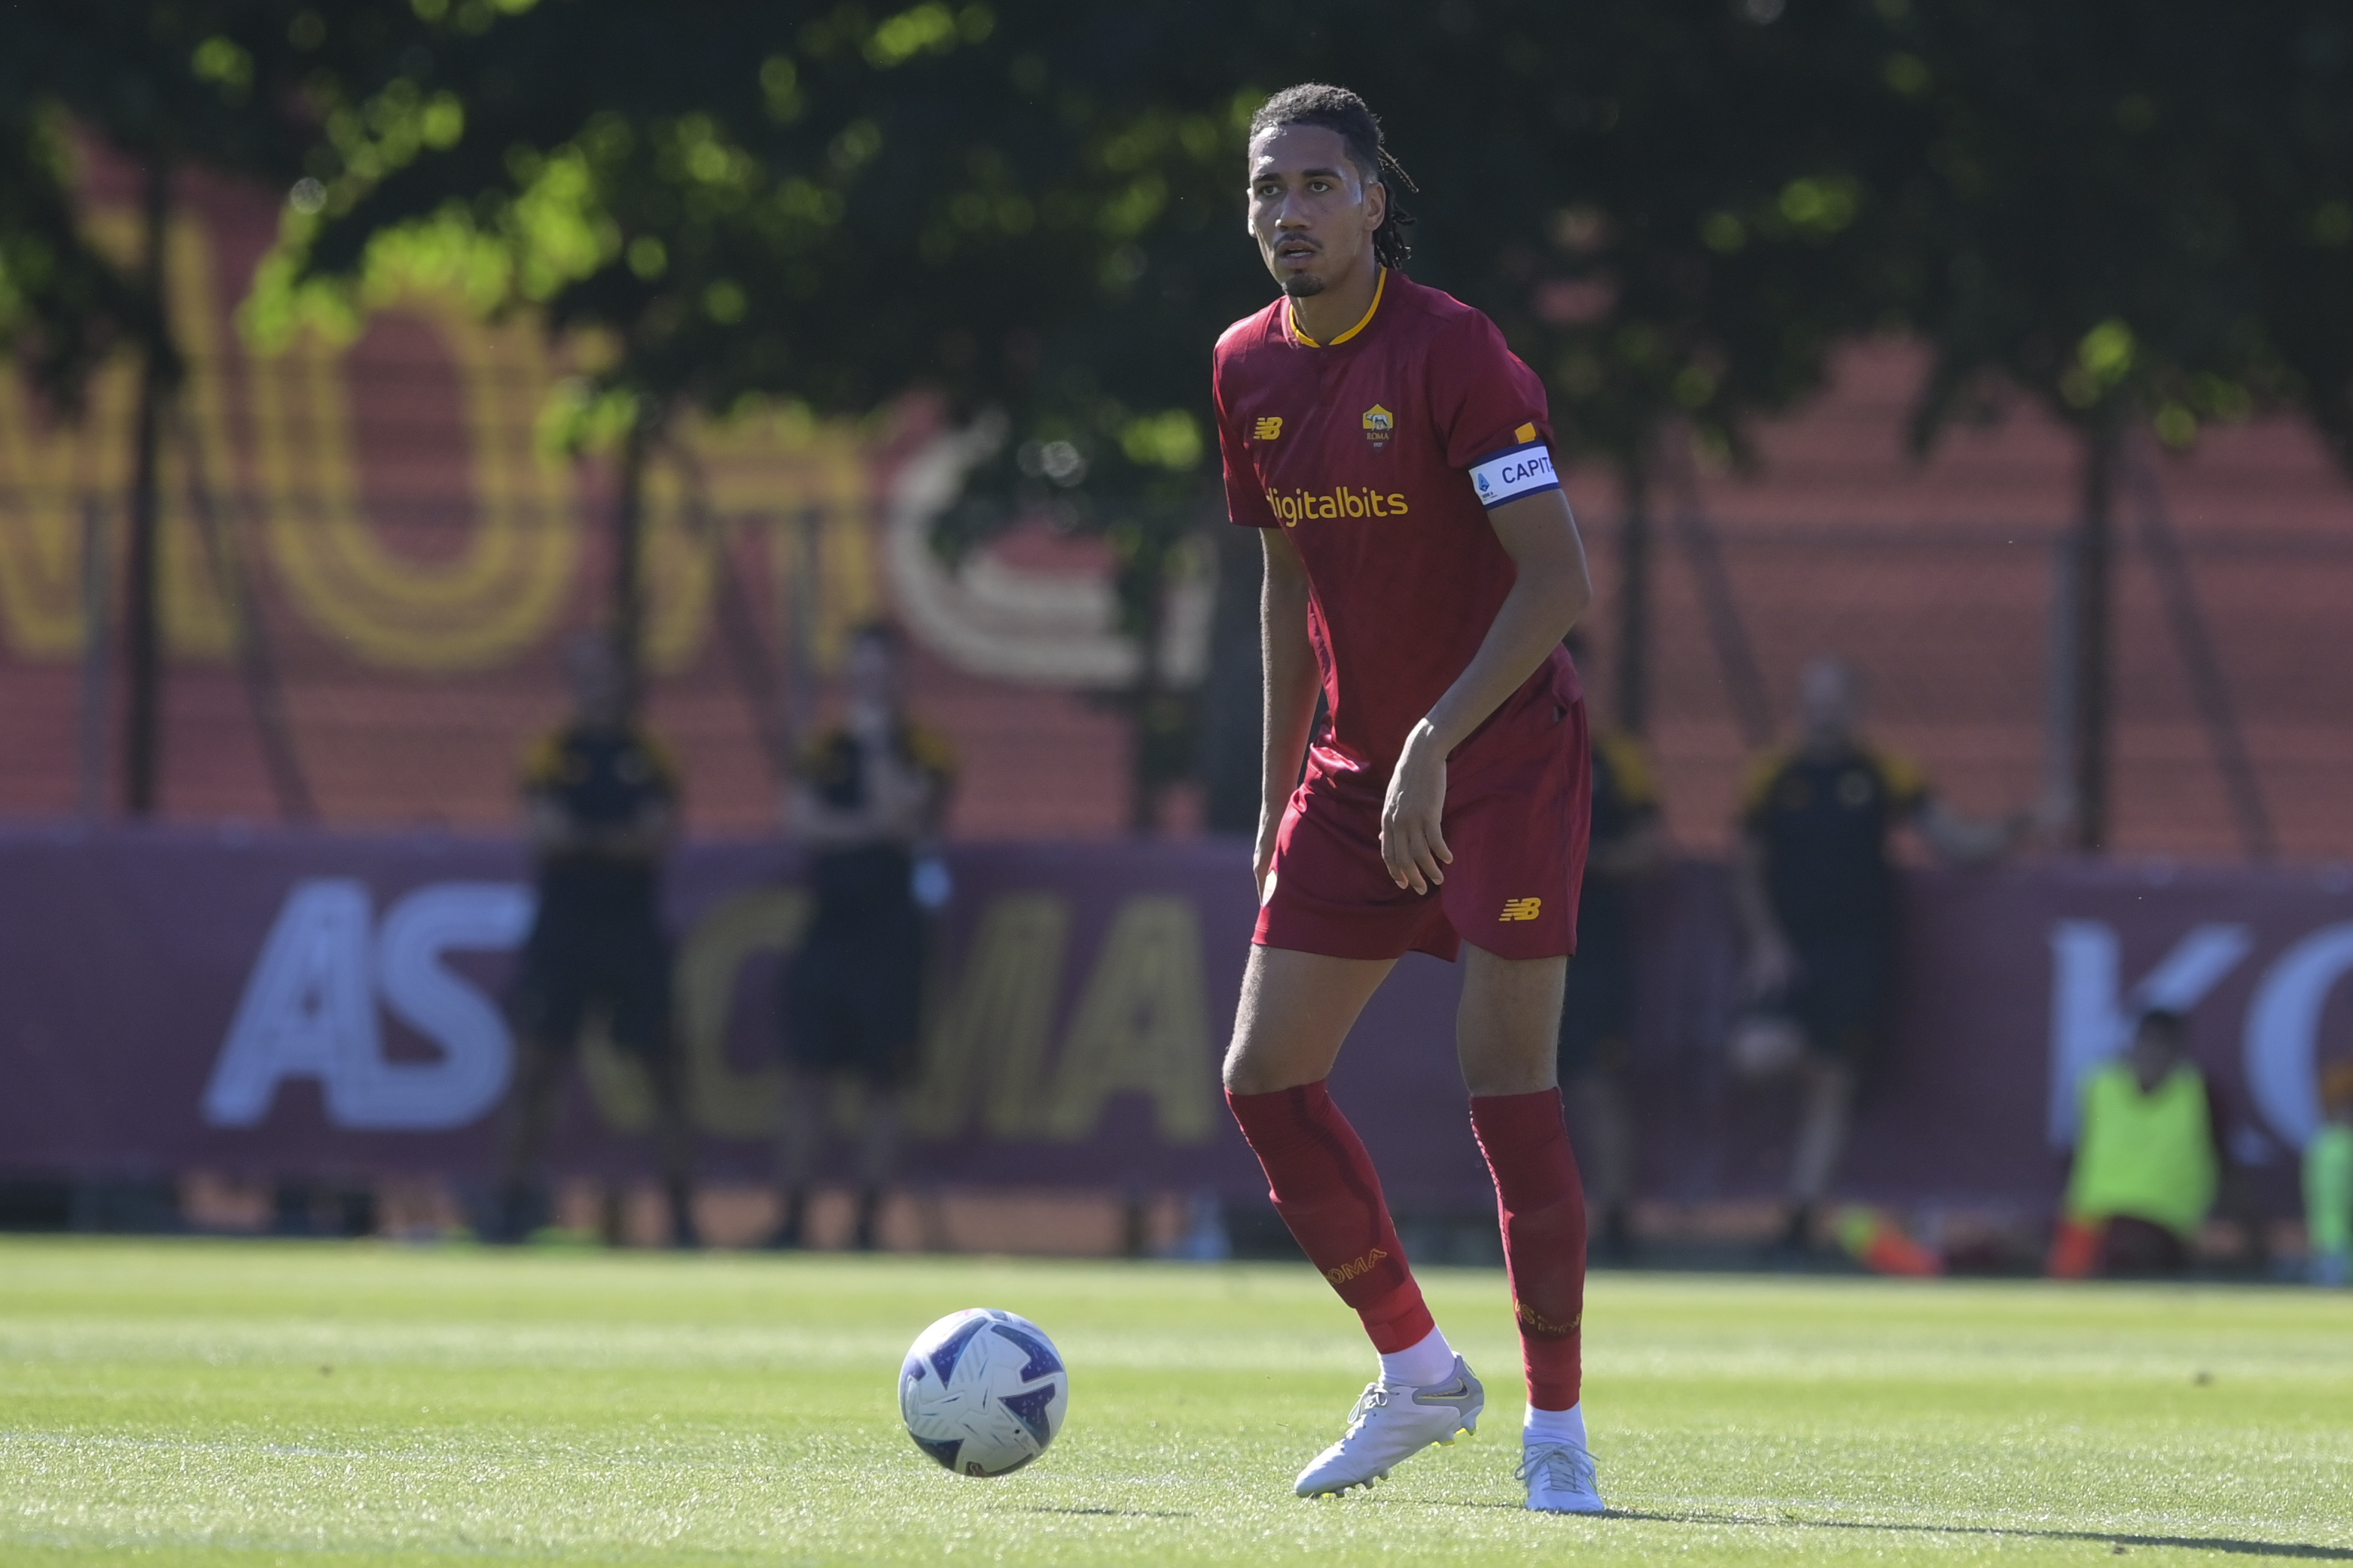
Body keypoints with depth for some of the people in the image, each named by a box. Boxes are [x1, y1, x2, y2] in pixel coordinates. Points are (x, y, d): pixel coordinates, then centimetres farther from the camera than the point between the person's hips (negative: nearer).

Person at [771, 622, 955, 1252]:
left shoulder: (924, 752, 1)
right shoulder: (829, 746, 11)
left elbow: (903, 816, -15)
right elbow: (801, 817, -3)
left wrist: (877, 744, -14)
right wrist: (870, 828, -13)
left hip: (889, 938, -3)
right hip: (827, 932, 3)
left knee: (881, 1083, 0)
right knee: (805, 1077, 0)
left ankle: (866, 1229, 4)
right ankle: (792, 1223, 4)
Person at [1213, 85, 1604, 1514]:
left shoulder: (1452, 351, -17)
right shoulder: (1251, 368, 4)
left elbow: (1560, 576, -21)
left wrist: (1438, 740, -28)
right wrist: (1278, 792, 14)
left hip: (1506, 760, -7)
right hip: (1355, 770, 7)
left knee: (1509, 1085, -12)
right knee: (1266, 1076, 1)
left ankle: (1557, 1425, 0)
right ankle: (1418, 1372, 18)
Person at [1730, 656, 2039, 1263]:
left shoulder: (1883, 775, 2)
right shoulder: (1773, 779, 5)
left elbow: (1955, 838, 3)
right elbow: (1747, 874, 10)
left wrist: (2006, 834, -16)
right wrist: (1764, 941, -3)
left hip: (1858, 956, -1)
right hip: (1789, 955, 1)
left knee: (1831, 1092, -2)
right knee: (1757, 1054, -23)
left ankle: (1799, 1224, 6)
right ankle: (1808, 1056, 13)